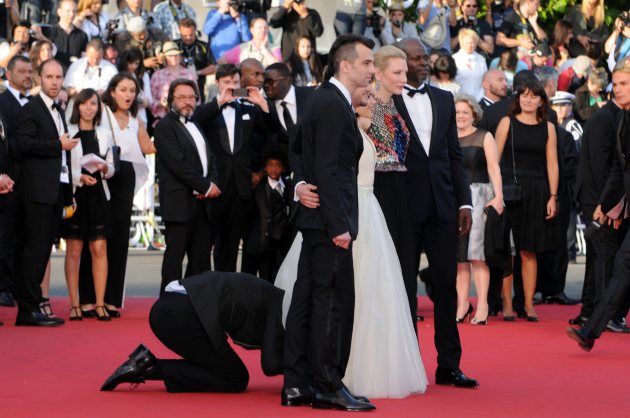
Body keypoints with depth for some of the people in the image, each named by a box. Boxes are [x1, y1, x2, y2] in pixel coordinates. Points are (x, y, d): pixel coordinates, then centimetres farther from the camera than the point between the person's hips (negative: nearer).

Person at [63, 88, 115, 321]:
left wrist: (105, 169, -8)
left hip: (97, 196, 3)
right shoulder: (68, 133, -2)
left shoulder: (104, 134, 11)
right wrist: (79, 177, -18)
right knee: (74, 250, 1)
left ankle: (100, 304, 0)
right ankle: (74, 305, 4)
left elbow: (112, 168, 14)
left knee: (99, 249, -2)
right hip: (74, 196, -3)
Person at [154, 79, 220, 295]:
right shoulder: (165, 126, -6)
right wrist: (206, 187, -12)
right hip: (180, 202, -8)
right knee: (175, 256, -5)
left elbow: (210, 159, 20)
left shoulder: (196, 126, 21)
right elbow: (177, 163, -15)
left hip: (202, 201, 8)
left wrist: (213, 183, 0)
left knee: (201, 257, 6)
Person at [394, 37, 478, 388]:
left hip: (442, 206, 4)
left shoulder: (444, 100, 12)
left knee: (447, 284, 4)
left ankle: (449, 364, 10)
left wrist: (464, 202, 7)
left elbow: (455, 156, 13)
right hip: (404, 207, -4)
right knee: (405, 287, 3)